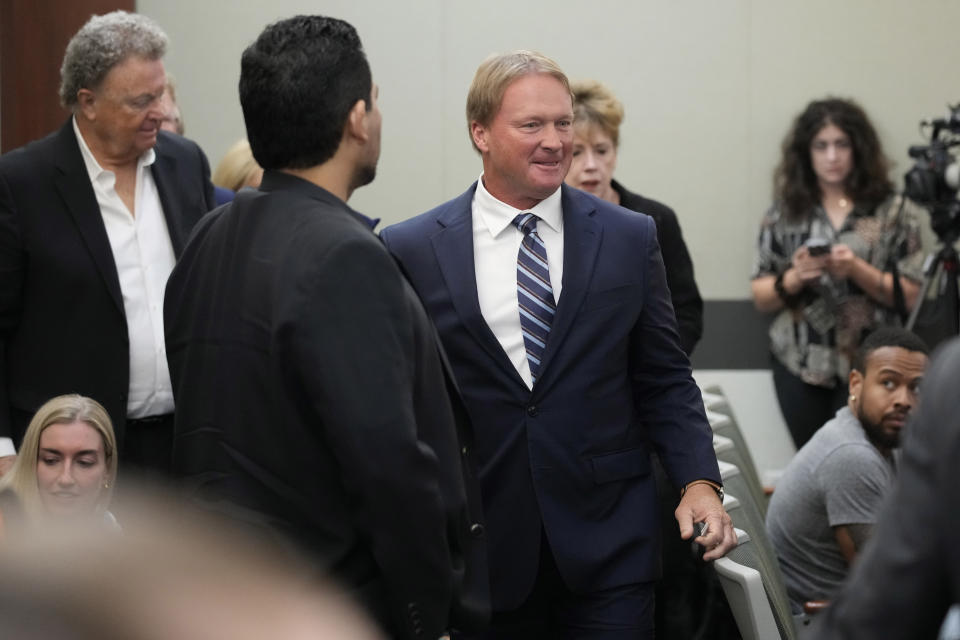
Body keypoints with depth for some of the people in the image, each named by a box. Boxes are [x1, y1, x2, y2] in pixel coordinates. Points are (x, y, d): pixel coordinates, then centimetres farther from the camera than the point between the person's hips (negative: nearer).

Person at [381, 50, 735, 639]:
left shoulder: (631, 238, 6)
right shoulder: (411, 252, 0)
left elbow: (664, 381, 9)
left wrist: (699, 483, -5)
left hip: (609, 544, 1)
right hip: (478, 544, -1)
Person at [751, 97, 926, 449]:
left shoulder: (895, 211, -1)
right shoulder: (785, 211, 4)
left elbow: (910, 296, -2)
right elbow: (760, 295, 6)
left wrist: (857, 270, -17)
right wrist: (794, 278, -15)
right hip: (799, 366, 2)